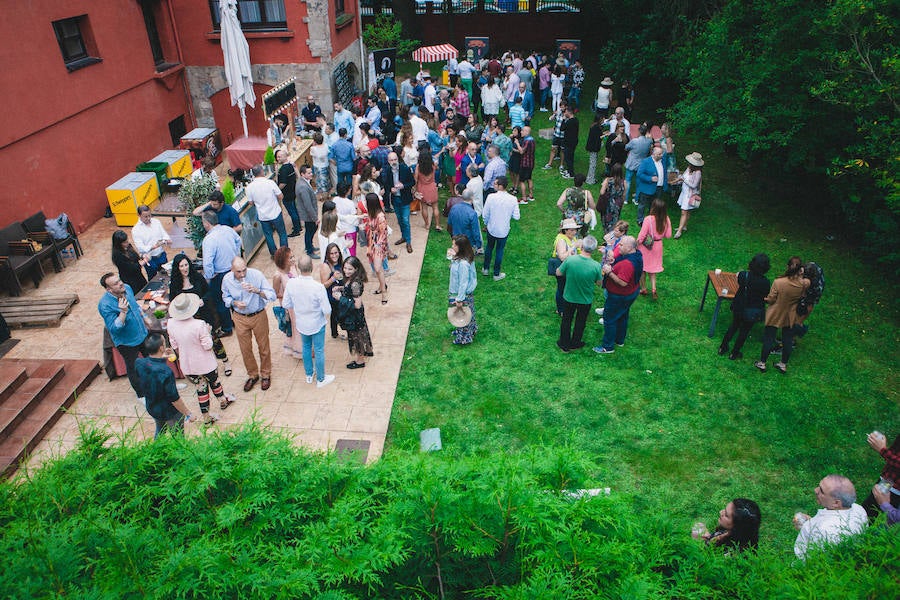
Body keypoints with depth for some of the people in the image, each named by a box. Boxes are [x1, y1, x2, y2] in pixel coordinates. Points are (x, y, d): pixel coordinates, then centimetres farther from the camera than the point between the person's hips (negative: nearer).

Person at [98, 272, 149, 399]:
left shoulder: (127, 288, -10)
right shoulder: (105, 305, -30)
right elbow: (114, 329, -31)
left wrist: (143, 318, 21)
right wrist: (123, 312, -42)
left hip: (142, 333, 7)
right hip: (127, 342, -6)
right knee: (132, 368, 14)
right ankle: (141, 394, 34)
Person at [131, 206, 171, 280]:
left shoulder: (156, 222, 3)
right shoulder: (136, 229, -12)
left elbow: (164, 233, 5)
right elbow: (140, 248, -17)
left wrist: (167, 240, -20)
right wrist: (154, 247, -34)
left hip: (162, 256, 4)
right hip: (149, 259, -4)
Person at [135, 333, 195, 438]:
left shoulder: (139, 363, -17)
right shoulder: (165, 372, -36)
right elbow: (174, 399, -28)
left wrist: (161, 358, 6)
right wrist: (188, 413, -16)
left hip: (152, 409, 7)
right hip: (170, 413, -7)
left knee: (159, 432, 33)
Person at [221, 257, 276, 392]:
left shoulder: (256, 275, -21)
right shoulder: (227, 279, -12)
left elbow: (272, 295, -22)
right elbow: (225, 297, 7)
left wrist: (257, 291, -39)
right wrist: (234, 303, -14)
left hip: (259, 316, -2)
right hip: (240, 318, 2)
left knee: (263, 347, 11)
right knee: (245, 349, 13)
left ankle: (266, 374, 33)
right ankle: (252, 375, 36)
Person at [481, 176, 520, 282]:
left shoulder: (491, 197, -21)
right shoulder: (512, 199, -18)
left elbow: (485, 214, -12)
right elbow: (516, 217, -11)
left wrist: (486, 224, 8)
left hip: (491, 228, 0)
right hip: (504, 230, 0)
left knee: (489, 247, 24)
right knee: (500, 251, 18)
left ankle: (485, 269, 40)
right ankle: (496, 274, 30)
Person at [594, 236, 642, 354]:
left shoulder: (627, 263, -35)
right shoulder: (637, 255, -3)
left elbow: (623, 282, -36)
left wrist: (609, 272, -31)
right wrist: (613, 268, 0)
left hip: (619, 296, -10)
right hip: (632, 293, 10)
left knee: (609, 319, 4)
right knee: (622, 317, 25)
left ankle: (608, 347, 14)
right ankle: (620, 340, 42)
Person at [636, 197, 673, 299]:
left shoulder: (648, 219, -26)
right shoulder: (666, 219, -13)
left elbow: (641, 235, -21)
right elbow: (668, 235, -3)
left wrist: (636, 245, -7)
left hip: (646, 246, -4)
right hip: (658, 246, 4)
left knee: (642, 268, 16)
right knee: (653, 268, 21)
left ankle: (643, 289, 27)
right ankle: (653, 289, 12)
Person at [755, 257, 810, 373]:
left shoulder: (778, 282, -29)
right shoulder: (803, 284, -20)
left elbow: (771, 300, -18)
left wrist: (765, 299, 4)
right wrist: (801, 276, -3)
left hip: (775, 316, -3)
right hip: (791, 317, 3)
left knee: (768, 339, 13)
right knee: (788, 340, 19)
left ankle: (762, 363, 27)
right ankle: (783, 364, 35)